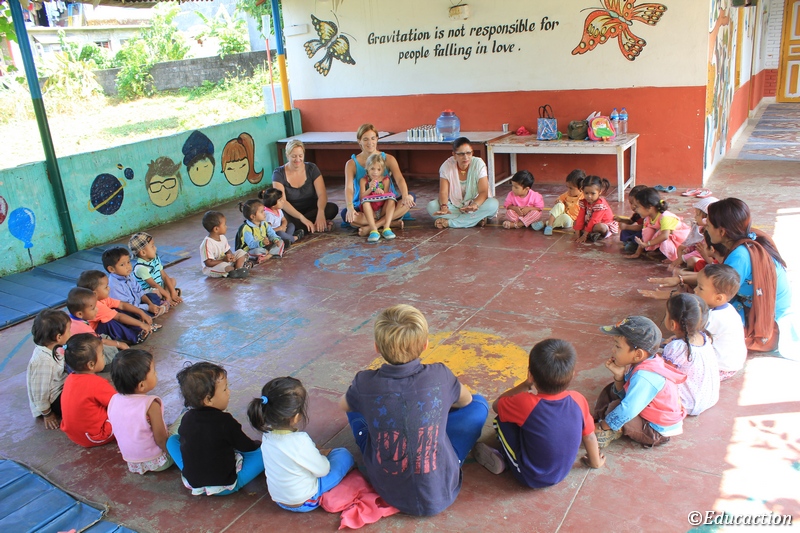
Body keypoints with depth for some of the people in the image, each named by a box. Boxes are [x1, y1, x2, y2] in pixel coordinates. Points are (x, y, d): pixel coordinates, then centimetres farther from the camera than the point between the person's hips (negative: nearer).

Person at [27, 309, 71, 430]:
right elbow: (40, 391, -24)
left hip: (62, 387, 9)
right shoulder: (43, 361, -33)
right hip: (54, 401, -9)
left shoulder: (50, 348, -7)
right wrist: (47, 414, -13)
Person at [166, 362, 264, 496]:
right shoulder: (225, 422, -22)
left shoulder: (186, 419, -9)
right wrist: (257, 444, 15)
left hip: (191, 483, 5)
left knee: (172, 440, 21)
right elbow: (247, 447, -8)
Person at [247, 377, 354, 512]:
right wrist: (322, 456, 1)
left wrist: (317, 453, 4)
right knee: (344, 455, 5)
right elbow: (323, 470, -18)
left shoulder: (267, 433, -15)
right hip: (304, 503, -7)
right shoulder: (300, 441, -35)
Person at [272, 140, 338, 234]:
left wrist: (320, 212, -36)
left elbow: (322, 194, -14)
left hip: (311, 209, 2)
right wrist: (302, 218, -37)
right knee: (284, 218, -37)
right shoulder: (279, 174, -10)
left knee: (333, 208, -26)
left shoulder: (311, 169, -3)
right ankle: (315, 226, -24)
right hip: (291, 213, -1)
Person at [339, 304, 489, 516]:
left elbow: (343, 405, 9)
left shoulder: (365, 383, -16)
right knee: (479, 404, 12)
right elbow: (466, 401, 7)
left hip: (387, 492, 1)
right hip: (441, 493, -1)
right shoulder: (439, 375, -17)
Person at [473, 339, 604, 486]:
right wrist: (595, 462, 17)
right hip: (563, 473, 4)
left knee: (501, 420, 1)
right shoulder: (578, 400, -19)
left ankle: (500, 461, 12)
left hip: (530, 478, -4)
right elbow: (589, 436, -1)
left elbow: (496, 405, -8)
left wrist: (525, 385, -4)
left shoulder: (525, 403, -29)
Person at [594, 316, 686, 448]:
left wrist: (603, 426, -25)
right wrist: (619, 376, -15)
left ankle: (612, 433, -1)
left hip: (657, 433, -10)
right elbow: (624, 394, 4)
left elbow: (628, 410, -37)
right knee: (610, 390, 11)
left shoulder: (644, 377, -34)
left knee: (615, 406, -26)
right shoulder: (643, 364, -5)